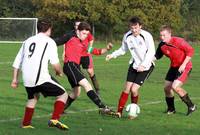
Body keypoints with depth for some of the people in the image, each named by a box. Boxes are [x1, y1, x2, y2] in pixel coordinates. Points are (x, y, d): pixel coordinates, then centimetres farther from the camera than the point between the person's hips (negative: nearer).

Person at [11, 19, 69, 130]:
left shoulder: (28, 41, 20)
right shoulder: (49, 42, 2)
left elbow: (17, 62, 20)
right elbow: (55, 63, -6)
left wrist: (15, 79, 28)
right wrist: (59, 72, 15)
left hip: (27, 79, 6)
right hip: (41, 77, -6)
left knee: (33, 98, 33)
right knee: (63, 95, 6)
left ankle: (26, 123, 33)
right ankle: (54, 120, -10)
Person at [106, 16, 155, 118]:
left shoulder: (146, 36, -20)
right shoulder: (127, 36, -5)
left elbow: (151, 52, -19)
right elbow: (123, 49, 10)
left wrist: (143, 65, -26)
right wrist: (112, 55, -5)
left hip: (146, 66, -4)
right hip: (134, 64, 4)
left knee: (134, 89, -12)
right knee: (127, 88, -4)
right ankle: (119, 112, 2)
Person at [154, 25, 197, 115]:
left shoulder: (178, 41, -25)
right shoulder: (162, 45, -5)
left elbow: (190, 51, -21)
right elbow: (157, 56, 9)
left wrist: (183, 65, -24)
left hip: (184, 67, -8)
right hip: (174, 67, 8)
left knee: (175, 87, -21)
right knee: (167, 87, 7)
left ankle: (191, 106, -5)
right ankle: (171, 109, 29)